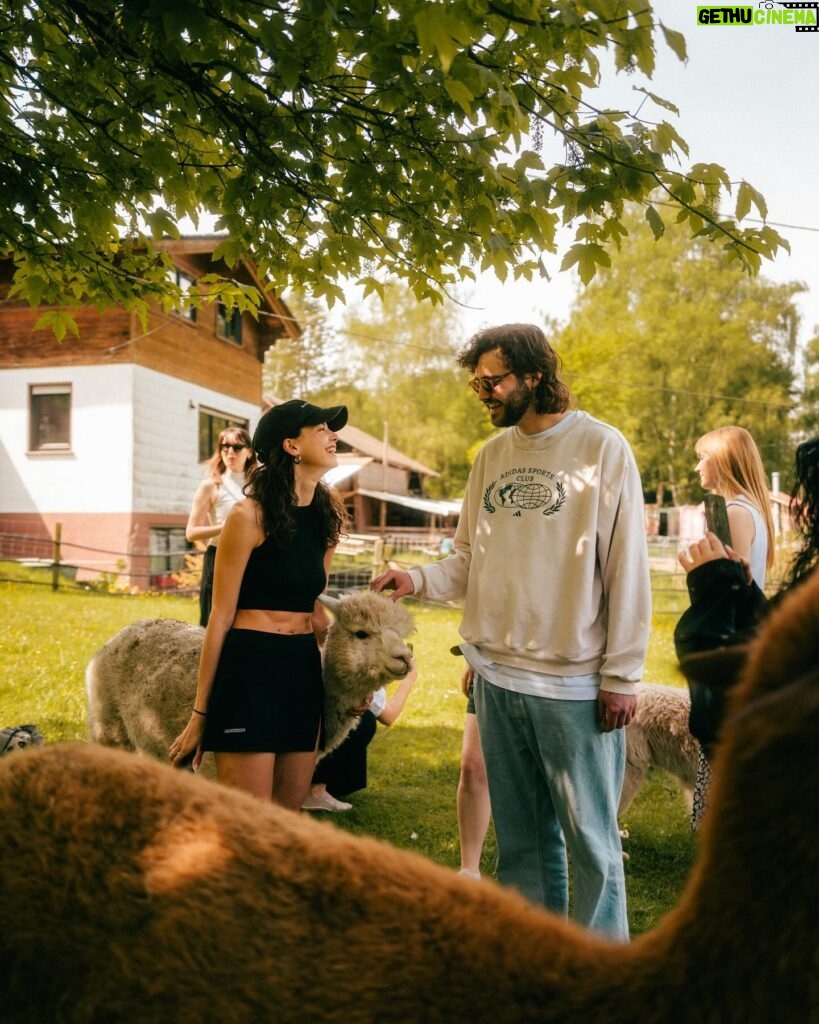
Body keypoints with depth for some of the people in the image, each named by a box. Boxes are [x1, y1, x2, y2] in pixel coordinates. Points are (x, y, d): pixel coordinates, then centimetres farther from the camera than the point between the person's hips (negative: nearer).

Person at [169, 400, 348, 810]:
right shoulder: (249, 516, -9)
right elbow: (220, 619, -8)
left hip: (305, 671, 7)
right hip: (250, 668, -7)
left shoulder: (326, 516, 11)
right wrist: (200, 713, -6)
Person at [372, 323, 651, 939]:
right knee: (521, 836, 17)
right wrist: (420, 579, -8)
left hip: (575, 684, -5)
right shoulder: (492, 455, 10)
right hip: (498, 677, 6)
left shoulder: (602, 447, -6)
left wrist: (622, 676, -10)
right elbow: (471, 559, 11)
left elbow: (627, 571, -8)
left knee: (590, 838, 4)